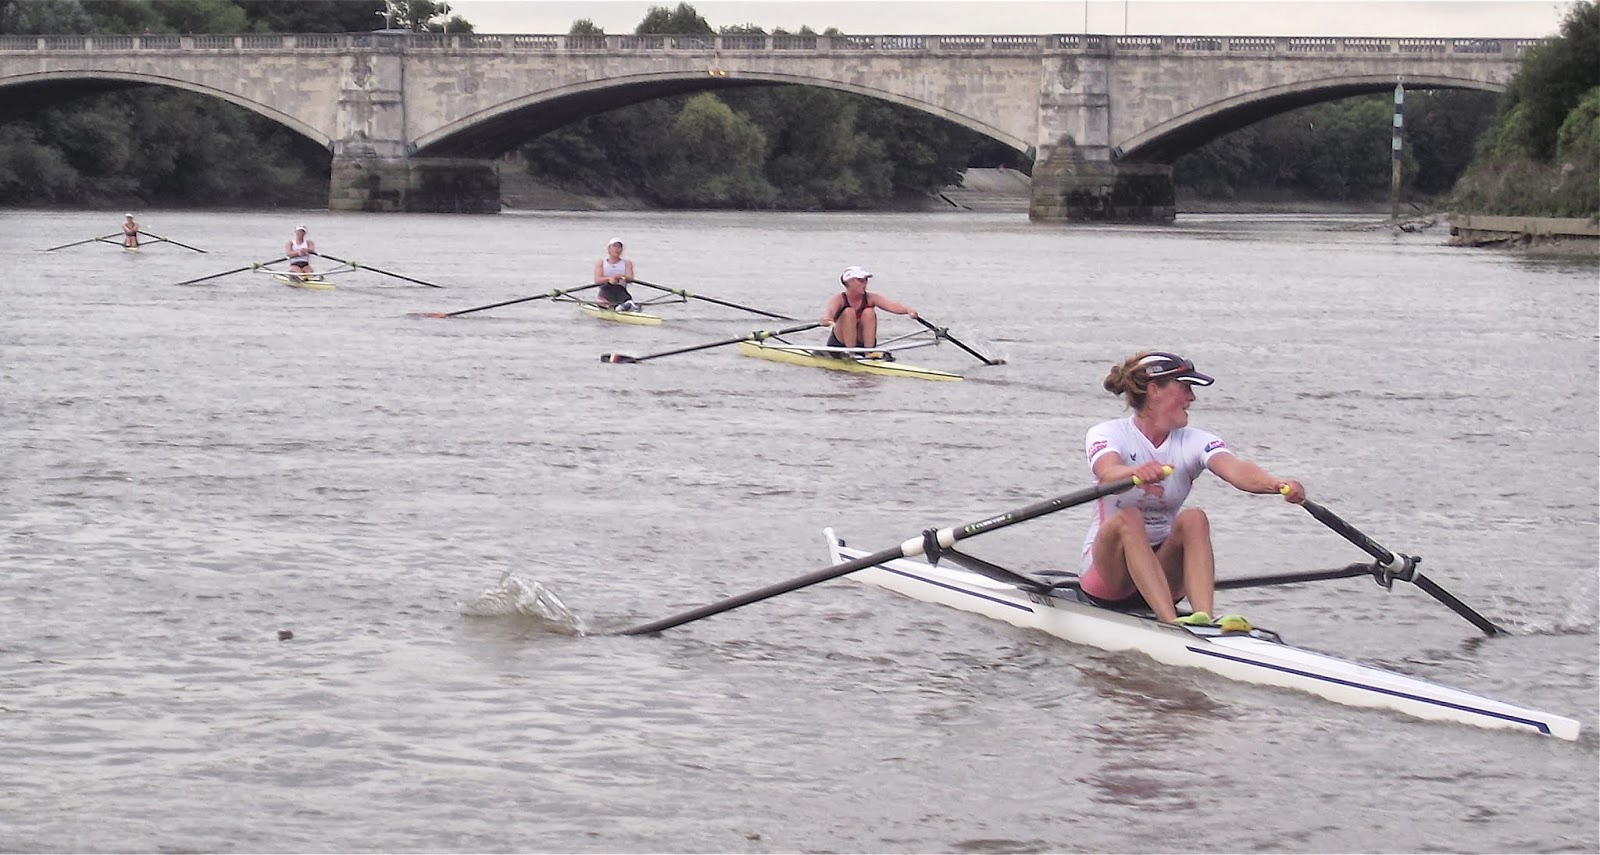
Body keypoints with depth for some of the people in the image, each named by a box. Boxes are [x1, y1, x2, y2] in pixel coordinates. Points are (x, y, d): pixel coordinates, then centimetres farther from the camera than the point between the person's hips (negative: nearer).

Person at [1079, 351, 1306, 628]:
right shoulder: (1106, 434, -9)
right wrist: (1136, 473, -57)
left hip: (1164, 569, 3)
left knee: (1193, 519, -24)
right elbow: (1107, 474, -33)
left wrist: (1277, 484, -44)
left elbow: (1235, 470, -22)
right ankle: (1172, 622, -46)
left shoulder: (1194, 442, -1)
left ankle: (1204, 618, -43)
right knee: (1127, 519, -32)